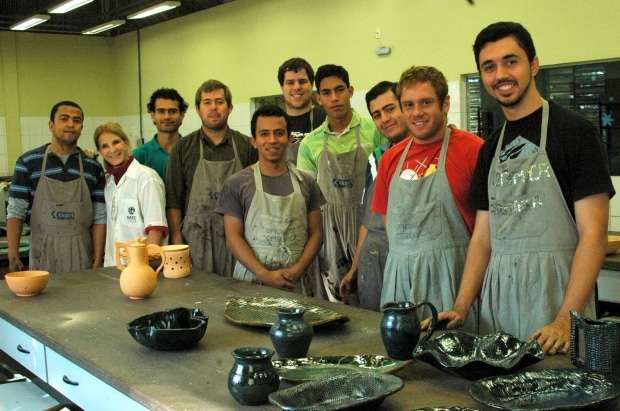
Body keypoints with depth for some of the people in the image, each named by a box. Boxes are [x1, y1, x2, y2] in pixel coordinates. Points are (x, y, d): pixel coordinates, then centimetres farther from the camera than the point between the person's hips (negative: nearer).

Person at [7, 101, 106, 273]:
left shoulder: (93, 167, 5)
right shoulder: (28, 162, 0)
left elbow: (99, 218, 3)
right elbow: (15, 212, 0)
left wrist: (98, 261, -4)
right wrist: (13, 256, -9)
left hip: (82, 256, 1)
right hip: (43, 256, -1)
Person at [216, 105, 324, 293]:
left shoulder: (306, 182, 6)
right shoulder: (236, 183, -1)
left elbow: (315, 233, 6)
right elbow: (233, 237, -4)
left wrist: (298, 269, -9)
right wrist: (264, 274, -14)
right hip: (251, 281, -2)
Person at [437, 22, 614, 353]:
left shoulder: (575, 132, -6)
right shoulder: (491, 149, 13)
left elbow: (593, 234, -11)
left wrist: (566, 320, -20)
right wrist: (461, 308, 2)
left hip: (554, 290, -5)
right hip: (497, 293, 6)